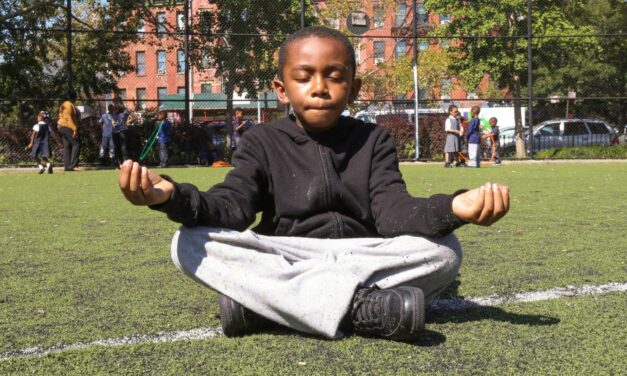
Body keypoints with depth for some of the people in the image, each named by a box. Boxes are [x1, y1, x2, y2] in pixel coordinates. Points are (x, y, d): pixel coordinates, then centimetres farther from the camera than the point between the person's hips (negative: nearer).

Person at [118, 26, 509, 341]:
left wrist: (452, 209, -34)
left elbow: (393, 213, -11)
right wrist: (174, 196, -34)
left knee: (444, 248, -25)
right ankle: (360, 309, -35)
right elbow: (231, 207, -11)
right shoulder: (263, 142, 4)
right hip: (281, 263, 0)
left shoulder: (374, 140, 5)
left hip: (364, 260, 1)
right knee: (190, 244, -24)